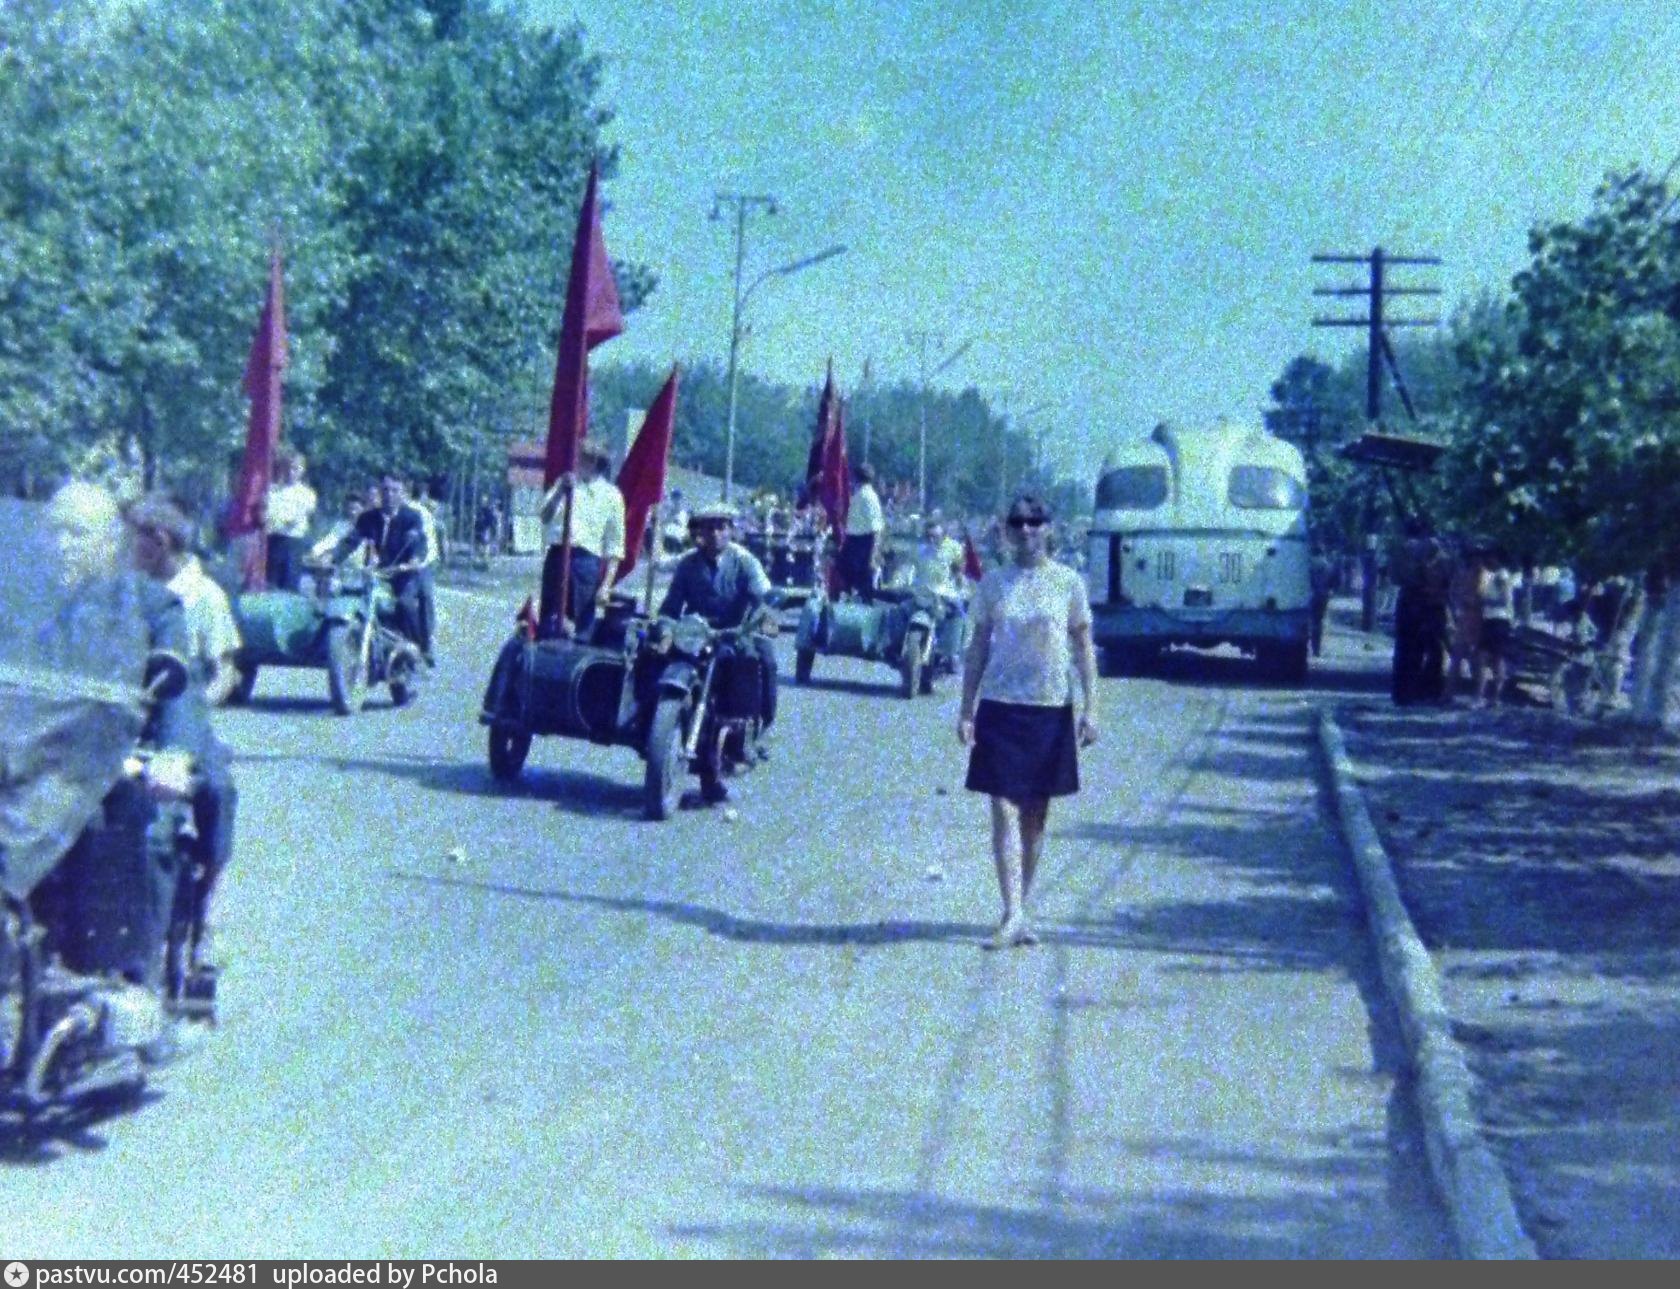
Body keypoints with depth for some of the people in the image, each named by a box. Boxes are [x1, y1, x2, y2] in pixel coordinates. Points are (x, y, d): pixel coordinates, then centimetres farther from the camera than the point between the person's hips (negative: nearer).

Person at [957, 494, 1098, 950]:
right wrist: (966, 710, 3)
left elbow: (1084, 647, 5)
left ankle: (1022, 911, 18)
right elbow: (978, 647, 8)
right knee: (1004, 813, -8)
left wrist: (1090, 708, -3)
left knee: (1036, 814, 8)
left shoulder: (1067, 582, 2)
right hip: (1000, 707, 0)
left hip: (1051, 708, 0)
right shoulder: (993, 583, 5)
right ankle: (1013, 916, -11)